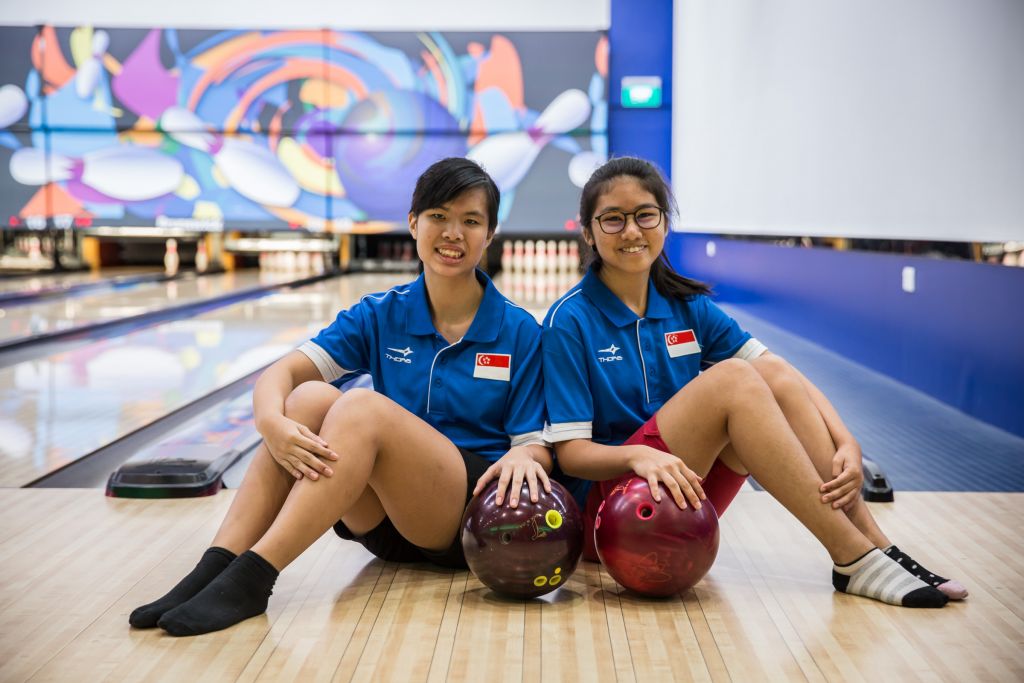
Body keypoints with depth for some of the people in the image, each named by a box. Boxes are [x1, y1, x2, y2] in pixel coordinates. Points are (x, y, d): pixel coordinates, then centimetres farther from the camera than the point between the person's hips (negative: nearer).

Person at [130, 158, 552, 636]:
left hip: (475, 511, -3)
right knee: (310, 398, -25)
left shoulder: (518, 331, -3)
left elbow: (537, 445, -3)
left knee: (362, 407, -30)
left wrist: (524, 457, -28)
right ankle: (214, 568, -32)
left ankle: (249, 579, -36)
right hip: (385, 515, 3)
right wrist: (271, 422, -31)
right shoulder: (381, 315, 4)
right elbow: (283, 372, -8)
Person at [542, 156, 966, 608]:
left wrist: (846, 445, -19)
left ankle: (874, 545, -19)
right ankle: (854, 558, -26)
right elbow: (570, 451, -13)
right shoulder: (570, 321, -9)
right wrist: (638, 454, -33)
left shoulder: (687, 306, 6)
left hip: (689, 502, 5)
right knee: (732, 377, -26)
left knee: (774, 377, -17)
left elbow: (783, 377, -2)